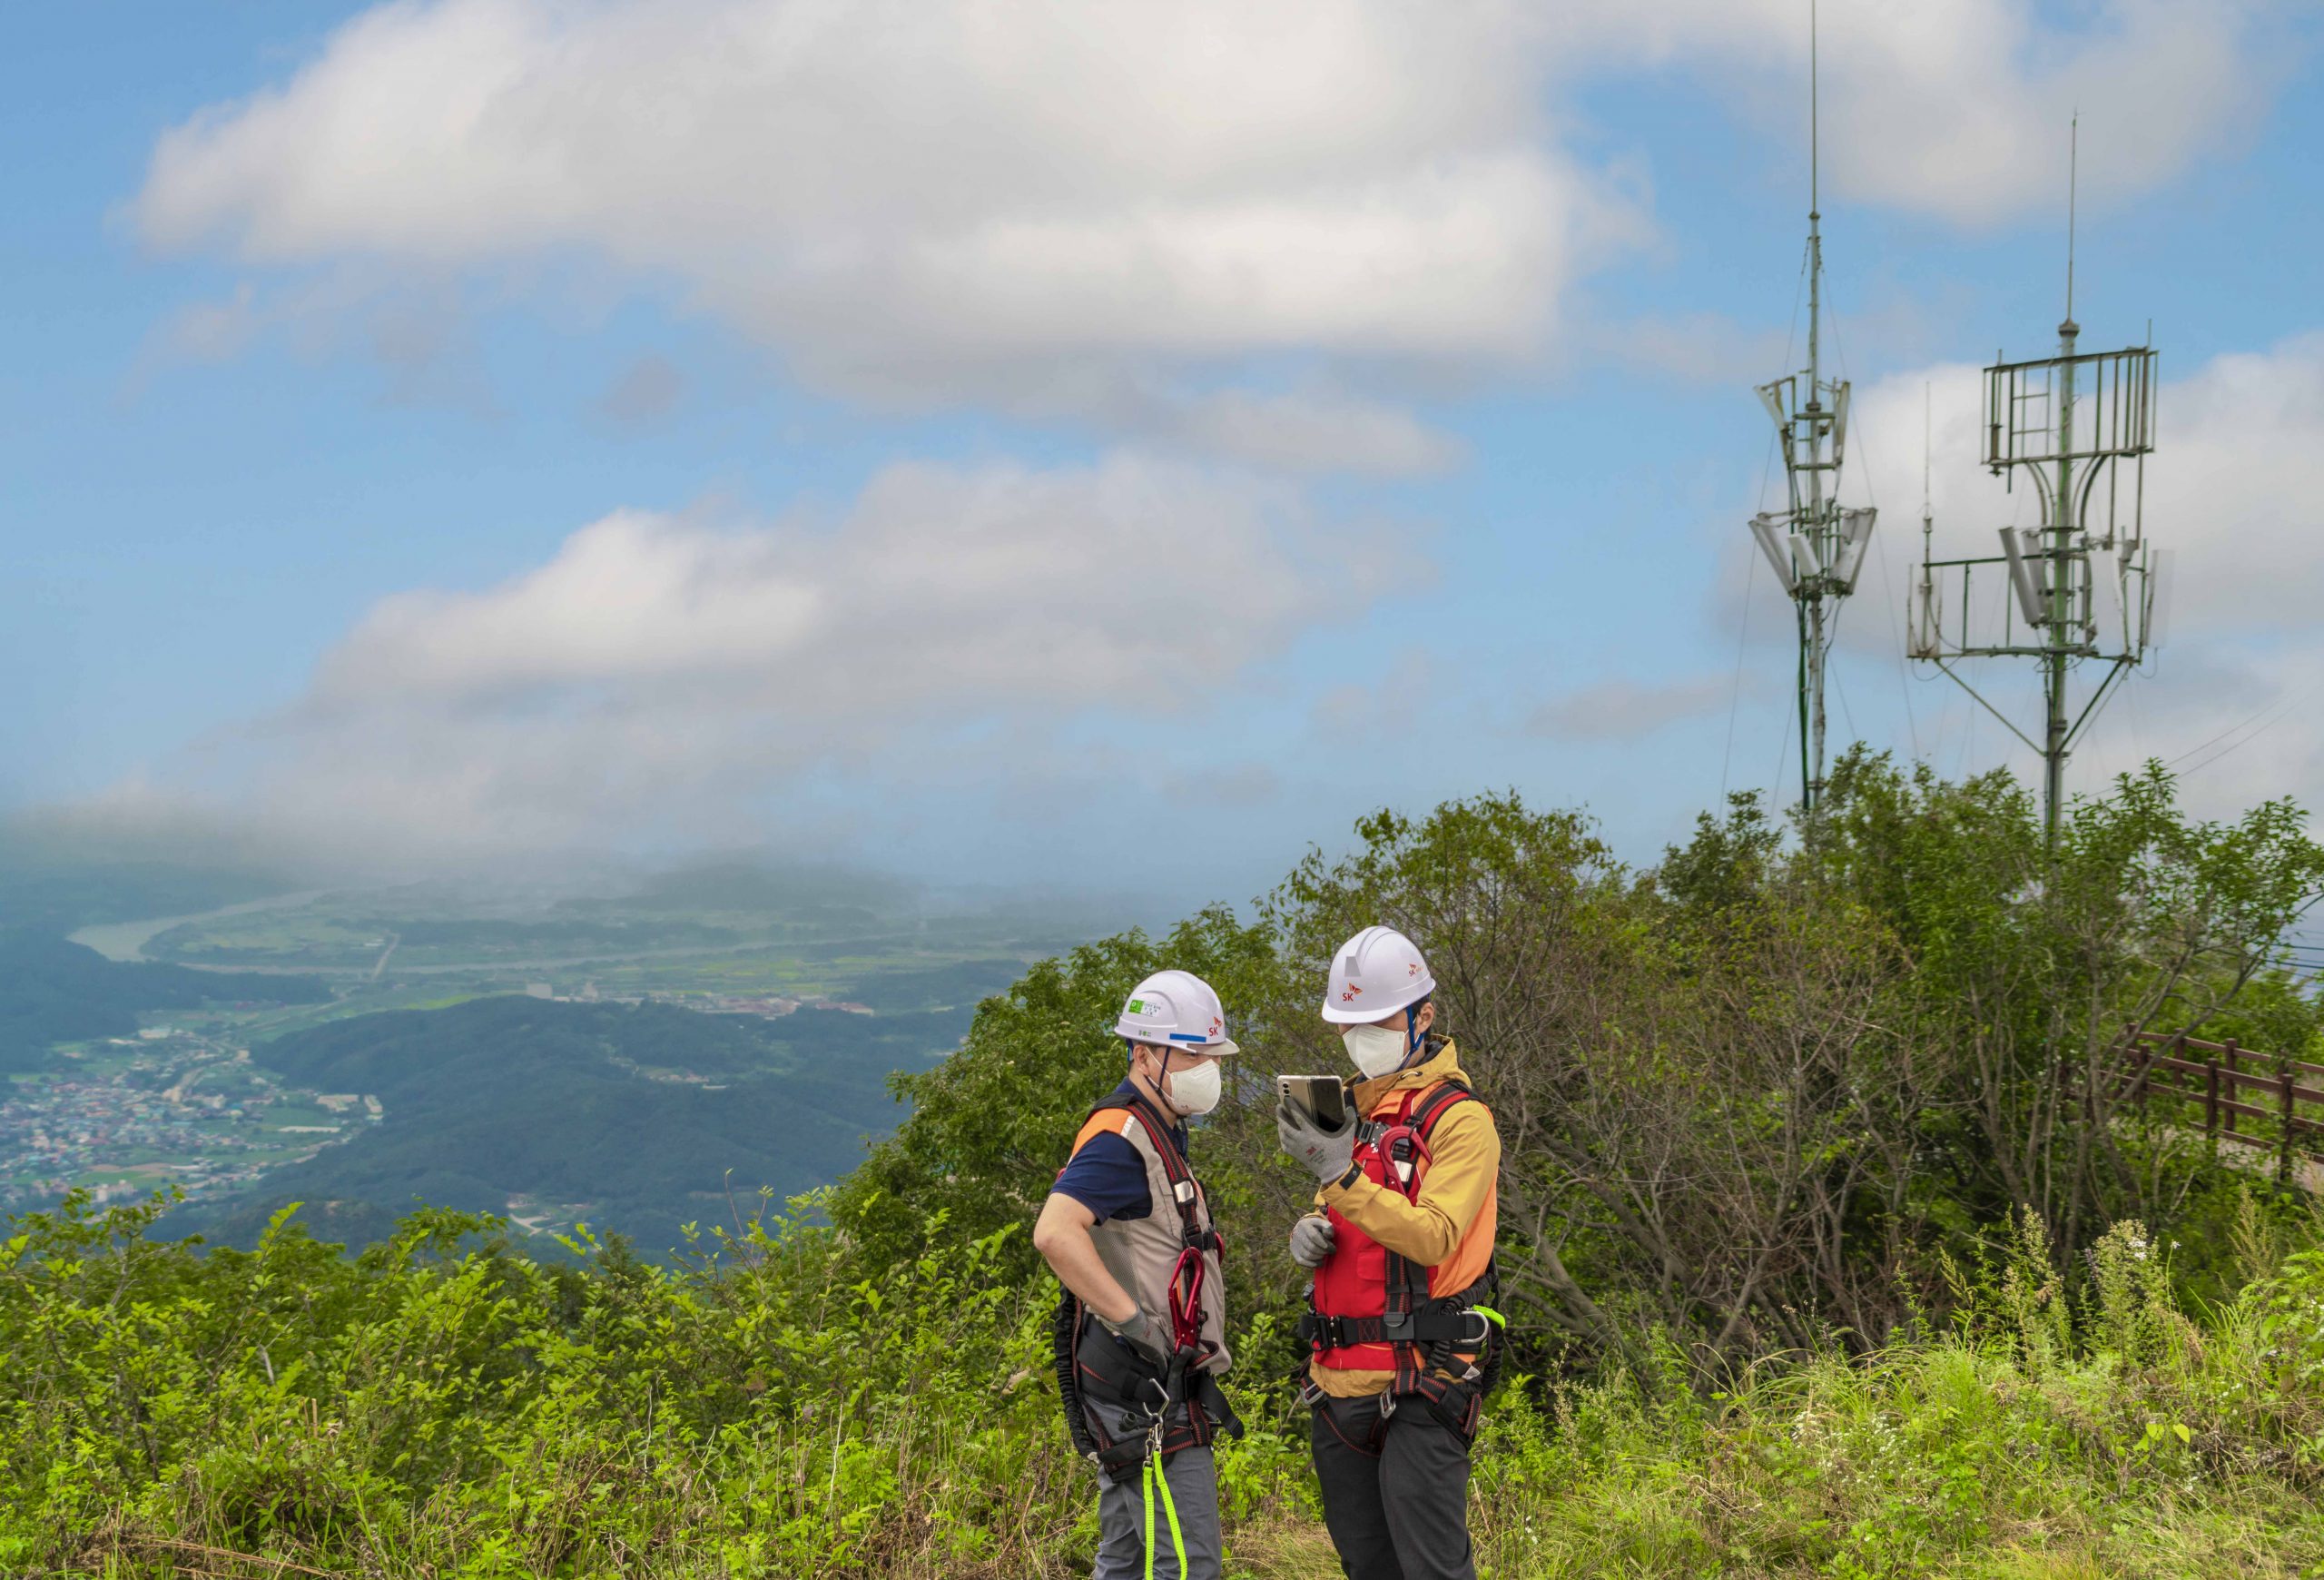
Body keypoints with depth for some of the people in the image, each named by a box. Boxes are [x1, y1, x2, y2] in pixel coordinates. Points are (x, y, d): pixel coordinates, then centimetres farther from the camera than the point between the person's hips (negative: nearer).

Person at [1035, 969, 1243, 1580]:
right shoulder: (1121, 1138, -17)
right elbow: (1055, 1233, -33)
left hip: (1145, 1390, 11)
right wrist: (1136, 1323, -30)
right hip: (1143, 1388, -11)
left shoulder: (1160, 1136, 18)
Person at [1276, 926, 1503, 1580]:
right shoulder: (1351, 1109, 17)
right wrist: (1309, 1233, 3)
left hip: (1417, 1382, -8)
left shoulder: (1458, 1118, -8)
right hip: (1340, 1379, 8)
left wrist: (1342, 1174, -28)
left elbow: (1433, 1236, -20)